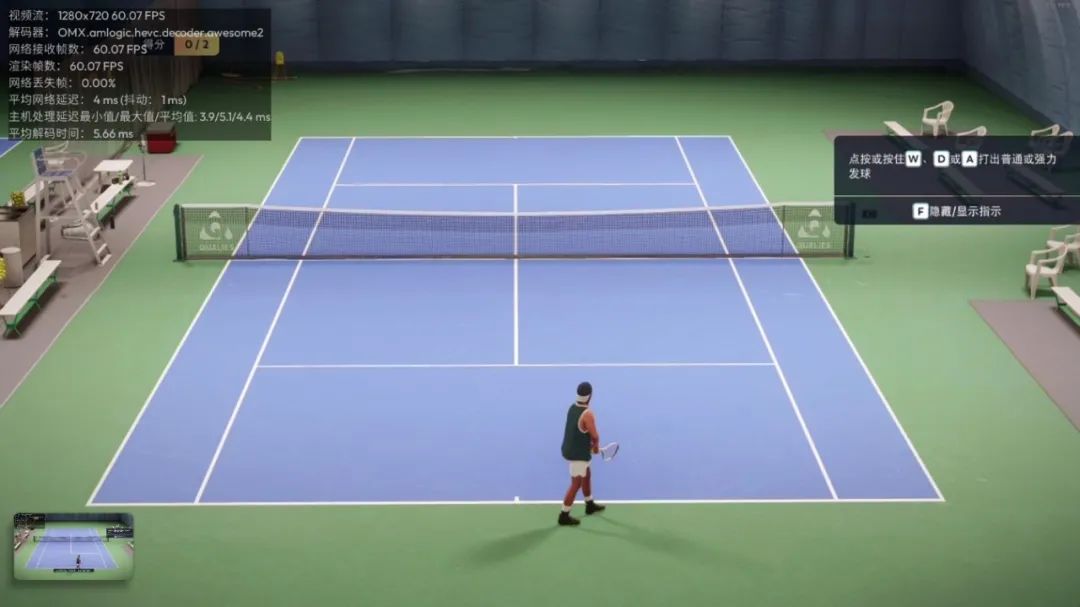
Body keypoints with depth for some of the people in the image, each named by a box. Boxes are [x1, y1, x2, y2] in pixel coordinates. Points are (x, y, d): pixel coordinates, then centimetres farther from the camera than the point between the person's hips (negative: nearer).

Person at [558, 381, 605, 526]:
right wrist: (596, 447, -1)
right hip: (578, 454, -9)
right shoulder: (587, 414, -27)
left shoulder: (572, 408, -2)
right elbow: (595, 436, -24)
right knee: (576, 484, 1)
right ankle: (564, 516, 8)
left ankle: (590, 505, 43)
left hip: (571, 450, 9)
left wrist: (590, 444, 4)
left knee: (587, 475, 26)